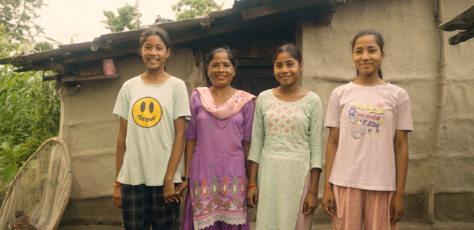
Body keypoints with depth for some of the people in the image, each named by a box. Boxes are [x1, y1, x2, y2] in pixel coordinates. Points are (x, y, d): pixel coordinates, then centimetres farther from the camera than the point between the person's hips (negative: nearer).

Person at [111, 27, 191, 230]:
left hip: (164, 178, -2)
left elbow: (180, 135, -4)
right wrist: (117, 182, 7)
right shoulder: (129, 87, 6)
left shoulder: (177, 86, -1)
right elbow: (122, 136, 7)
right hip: (132, 177, 2)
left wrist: (169, 179, -10)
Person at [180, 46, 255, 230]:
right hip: (202, 172, 0)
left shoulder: (245, 101, 2)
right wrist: (186, 174, 2)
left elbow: (247, 141, 4)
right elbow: (190, 137, 4)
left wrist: (250, 179, 4)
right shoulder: (197, 97, 2)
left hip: (234, 173, 0)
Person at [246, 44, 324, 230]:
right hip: (268, 173, 2)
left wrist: (313, 191, -4)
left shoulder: (312, 101, 0)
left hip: (298, 174, -1)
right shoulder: (264, 98, 5)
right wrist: (251, 183, 3)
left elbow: (316, 147, -1)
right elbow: (256, 143, 6)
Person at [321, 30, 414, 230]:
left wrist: (400, 193, 0)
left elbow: (401, 146, 2)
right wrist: (327, 187, 0)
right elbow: (332, 143, 3)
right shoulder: (340, 94, 3)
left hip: (383, 186, 0)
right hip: (345, 183, 0)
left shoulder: (397, 95, 3)